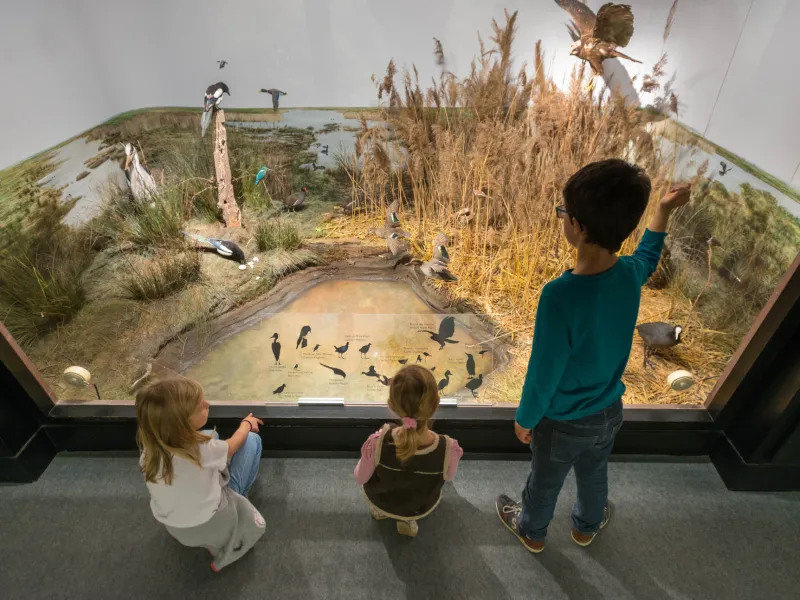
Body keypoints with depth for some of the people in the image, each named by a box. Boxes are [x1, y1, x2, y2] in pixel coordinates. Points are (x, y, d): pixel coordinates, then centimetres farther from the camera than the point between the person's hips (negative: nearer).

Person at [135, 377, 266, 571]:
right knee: (251, 439, -1)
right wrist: (247, 424, 9)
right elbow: (232, 446, -11)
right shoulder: (203, 449, -34)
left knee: (211, 434, 16)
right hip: (212, 525, -5)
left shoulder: (151, 447, -21)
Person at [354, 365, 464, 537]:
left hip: (381, 502, 0)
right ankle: (407, 520, 35)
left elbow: (360, 479, -17)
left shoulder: (378, 442, -39)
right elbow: (448, 477, -12)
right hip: (422, 509, 1)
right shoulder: (449, 449, -37)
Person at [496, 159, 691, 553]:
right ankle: (586, 526, 62)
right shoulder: (631, 274, -18)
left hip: (562, 421, -5)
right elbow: (649, 257, 11)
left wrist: (524, 420, -10)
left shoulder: (561, 295, -38)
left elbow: (544, 373, -26)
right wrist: (664, 211, 19)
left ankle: (532, 532, 55)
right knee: (594, 474, 33)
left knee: (545, 481, 25)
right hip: (609, 411, 5)